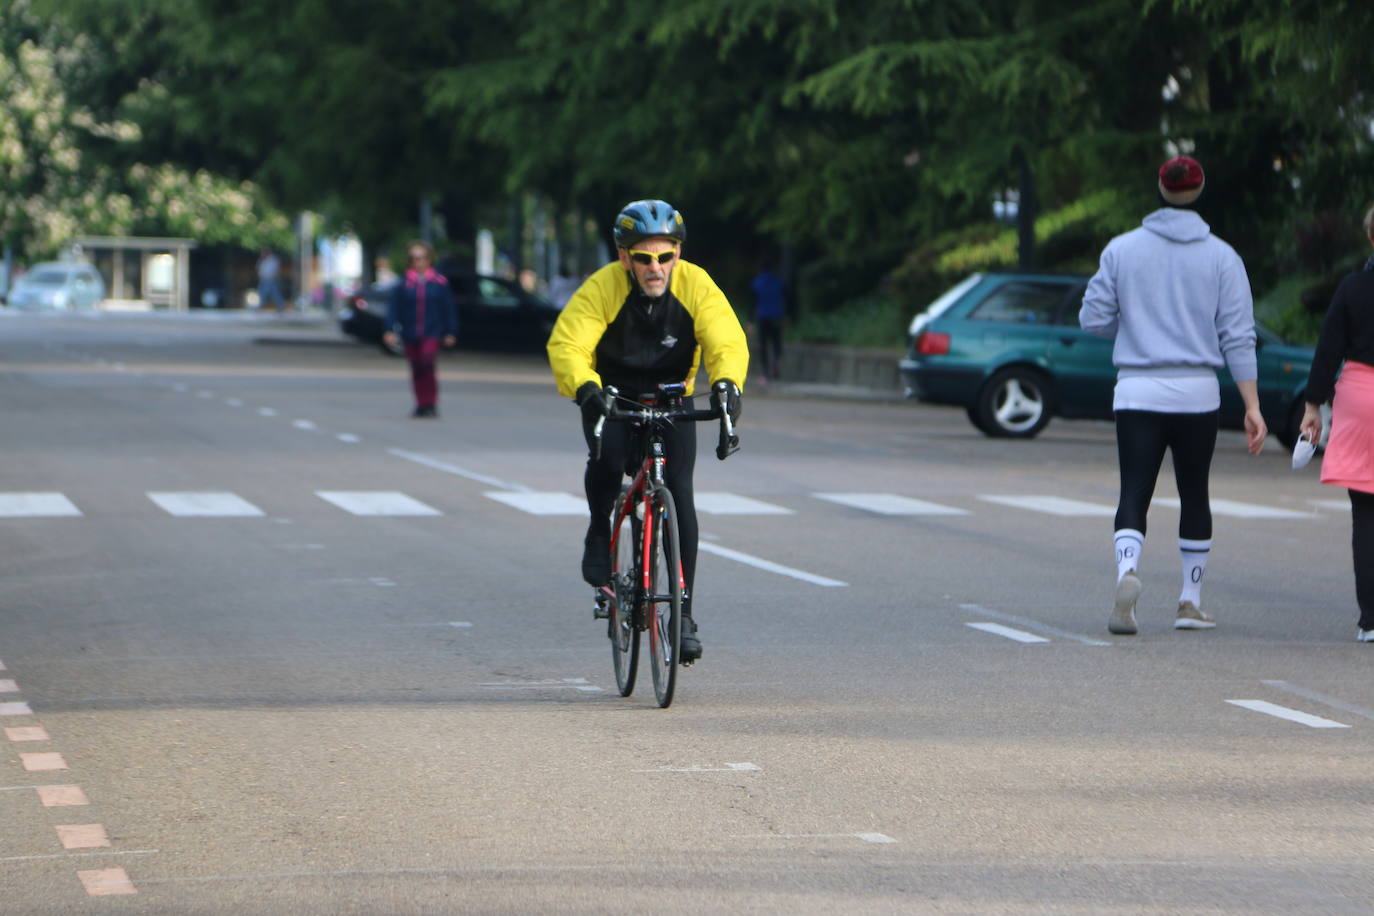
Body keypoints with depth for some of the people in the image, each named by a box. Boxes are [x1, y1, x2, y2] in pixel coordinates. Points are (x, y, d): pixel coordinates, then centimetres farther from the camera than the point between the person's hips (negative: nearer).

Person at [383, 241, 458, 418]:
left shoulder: (439, 282, 0)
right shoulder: (403, 284, 2)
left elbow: (449, 309, 5)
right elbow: (393, 308, 2)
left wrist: (450, 332, 5)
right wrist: (391, 330, -7)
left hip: (432, 333, -2)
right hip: (410, 335, 2)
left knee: (427, 364, -17)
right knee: (417, 370, 8)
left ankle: (430, 404, -12)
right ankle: (421, 404, 20)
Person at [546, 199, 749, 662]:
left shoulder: (696, 286, -19)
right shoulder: (601, 289, -23)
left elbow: (727, 341, -28)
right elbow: (567, 346, -32)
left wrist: (726, 382, -49)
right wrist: (586, 388, -52)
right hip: (611, 397, -1)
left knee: (679, 494, -12)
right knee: (607, 456, -33)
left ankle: (684, 612, -3)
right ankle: (600, 533, -2)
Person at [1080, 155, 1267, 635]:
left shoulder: (1122, 249, 1)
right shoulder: (1221, 257, 0)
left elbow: (1093, 318, 1)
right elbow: (1238, 336, -3)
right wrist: (1252, 406, -3)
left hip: (1137, 393, 0)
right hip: (1197, 396, 0)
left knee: (1134, 494, -3)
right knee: (1194, 495, 14)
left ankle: (1126, 572, -31)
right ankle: (1190, 602, 18)